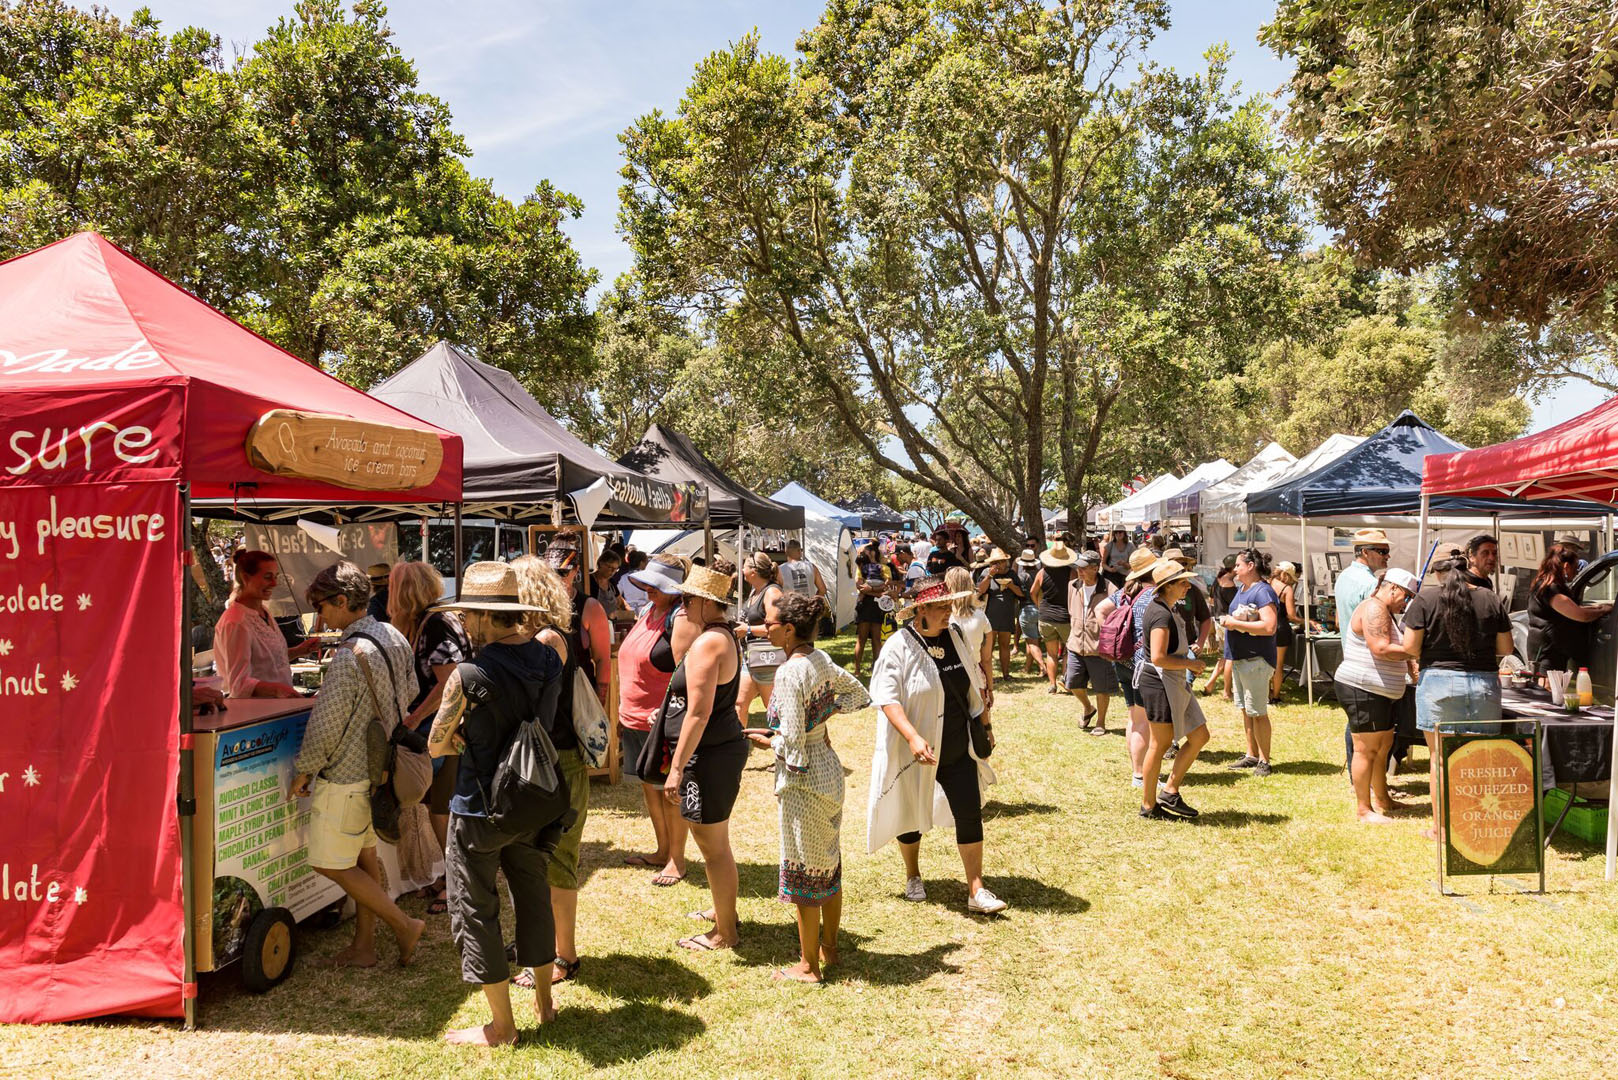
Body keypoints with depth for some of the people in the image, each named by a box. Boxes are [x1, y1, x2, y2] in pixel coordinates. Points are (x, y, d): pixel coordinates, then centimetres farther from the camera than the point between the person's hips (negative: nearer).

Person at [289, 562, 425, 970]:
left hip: (346, 776, -9)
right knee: (364, 856, 17)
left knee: (330, 864, 5)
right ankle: (364, 946, 25)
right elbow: (408, 695, 16)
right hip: (379, 769, 9)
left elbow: (326, 726, -20)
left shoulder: (349, 656, -25)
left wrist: (303, 771, -6)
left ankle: (404, 925, 7)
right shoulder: (395, 640, 2)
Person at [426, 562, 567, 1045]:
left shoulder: (470, 676, -23)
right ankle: (543, 1001, 36)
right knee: (533, 899, 22)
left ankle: (502, 1026, 19)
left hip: (481, 810, -6)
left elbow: (436, 746, -11)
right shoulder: (548, 659, -5)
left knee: (475, 913, 10)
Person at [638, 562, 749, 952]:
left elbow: (698, 713, -23)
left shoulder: (707, 643, -21)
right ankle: (725, 910, 40)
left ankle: (725, 934, 16)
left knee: (713, 846, 3)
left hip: (709, 755, -10)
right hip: (726, 745, 10)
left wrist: (676, 769, -20)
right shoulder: (726, 635, 10)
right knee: (716, 842, 24)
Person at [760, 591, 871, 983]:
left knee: (803, 872, 5)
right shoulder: (821, 660, 3)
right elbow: (860, 694, 16)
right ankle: (829, 947, 33)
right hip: (829, 770, 9)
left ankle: (808, 966, 17)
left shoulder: (789, 673, -22)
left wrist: (768, 741, -5)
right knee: (829, 864, 19)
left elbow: (792, 740, -24)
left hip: (803, 780, -9)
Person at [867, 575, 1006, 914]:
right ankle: (913, 877, 37)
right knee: (911, 815, 13)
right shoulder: (898, 647, -17)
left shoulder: (955, 637, 2)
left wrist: (985, 722, 17)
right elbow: (887, 698, -23)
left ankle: (976, 891, 7)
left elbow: (973, 682, 15)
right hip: (916, 751, -4)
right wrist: (913, 737, -34)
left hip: (958, 749, 4)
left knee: (970, 813, 0)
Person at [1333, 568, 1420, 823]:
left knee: (1384, 745, 18)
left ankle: (1382, 799, 30)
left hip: (1382, 692, 11)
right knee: (1367, 749, -6)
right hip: (1363, 690, -11)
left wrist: (1409, 663, 10)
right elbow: (1381, 649, -25)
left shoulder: (1385, 611, 20)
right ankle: (1363, 809, -1)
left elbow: (1394, 651, 28)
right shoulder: (1374, 609, -15)